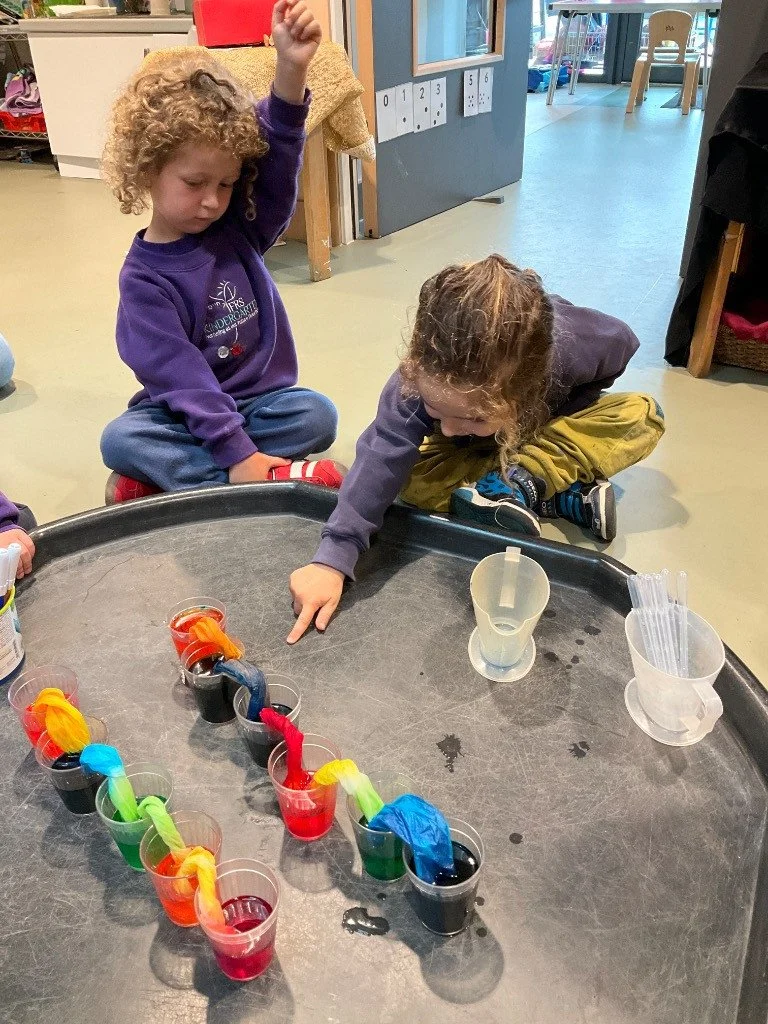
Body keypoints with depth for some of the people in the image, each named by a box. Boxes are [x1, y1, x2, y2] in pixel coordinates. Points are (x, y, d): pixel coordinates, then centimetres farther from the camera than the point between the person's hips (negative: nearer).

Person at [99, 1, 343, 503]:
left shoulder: (239, 227, -2)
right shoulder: (143, 277, -12)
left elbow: (277, 157, -18)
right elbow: (181, 377, -21)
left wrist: (292, 69, -36)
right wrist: (238, 453, -30)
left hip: (263, 399, 3)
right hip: (185, 416, -2)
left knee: (317, 415, -26)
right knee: (120, 439, -28)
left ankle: (165, 475, -16)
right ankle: (278, 476, -31)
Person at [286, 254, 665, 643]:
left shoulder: (573, 345, -40)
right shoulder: (421, 376, -40)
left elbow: (622, 343, -17)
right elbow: (381, 457, -44)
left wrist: (562, 409, -21)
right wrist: (332, 557, -50)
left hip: (548, 428, 0)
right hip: (476, 453, 1)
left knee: (642, 417, -27)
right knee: (416, 482, -29)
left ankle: (509, 487, -23)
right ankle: (573, 498, -22)